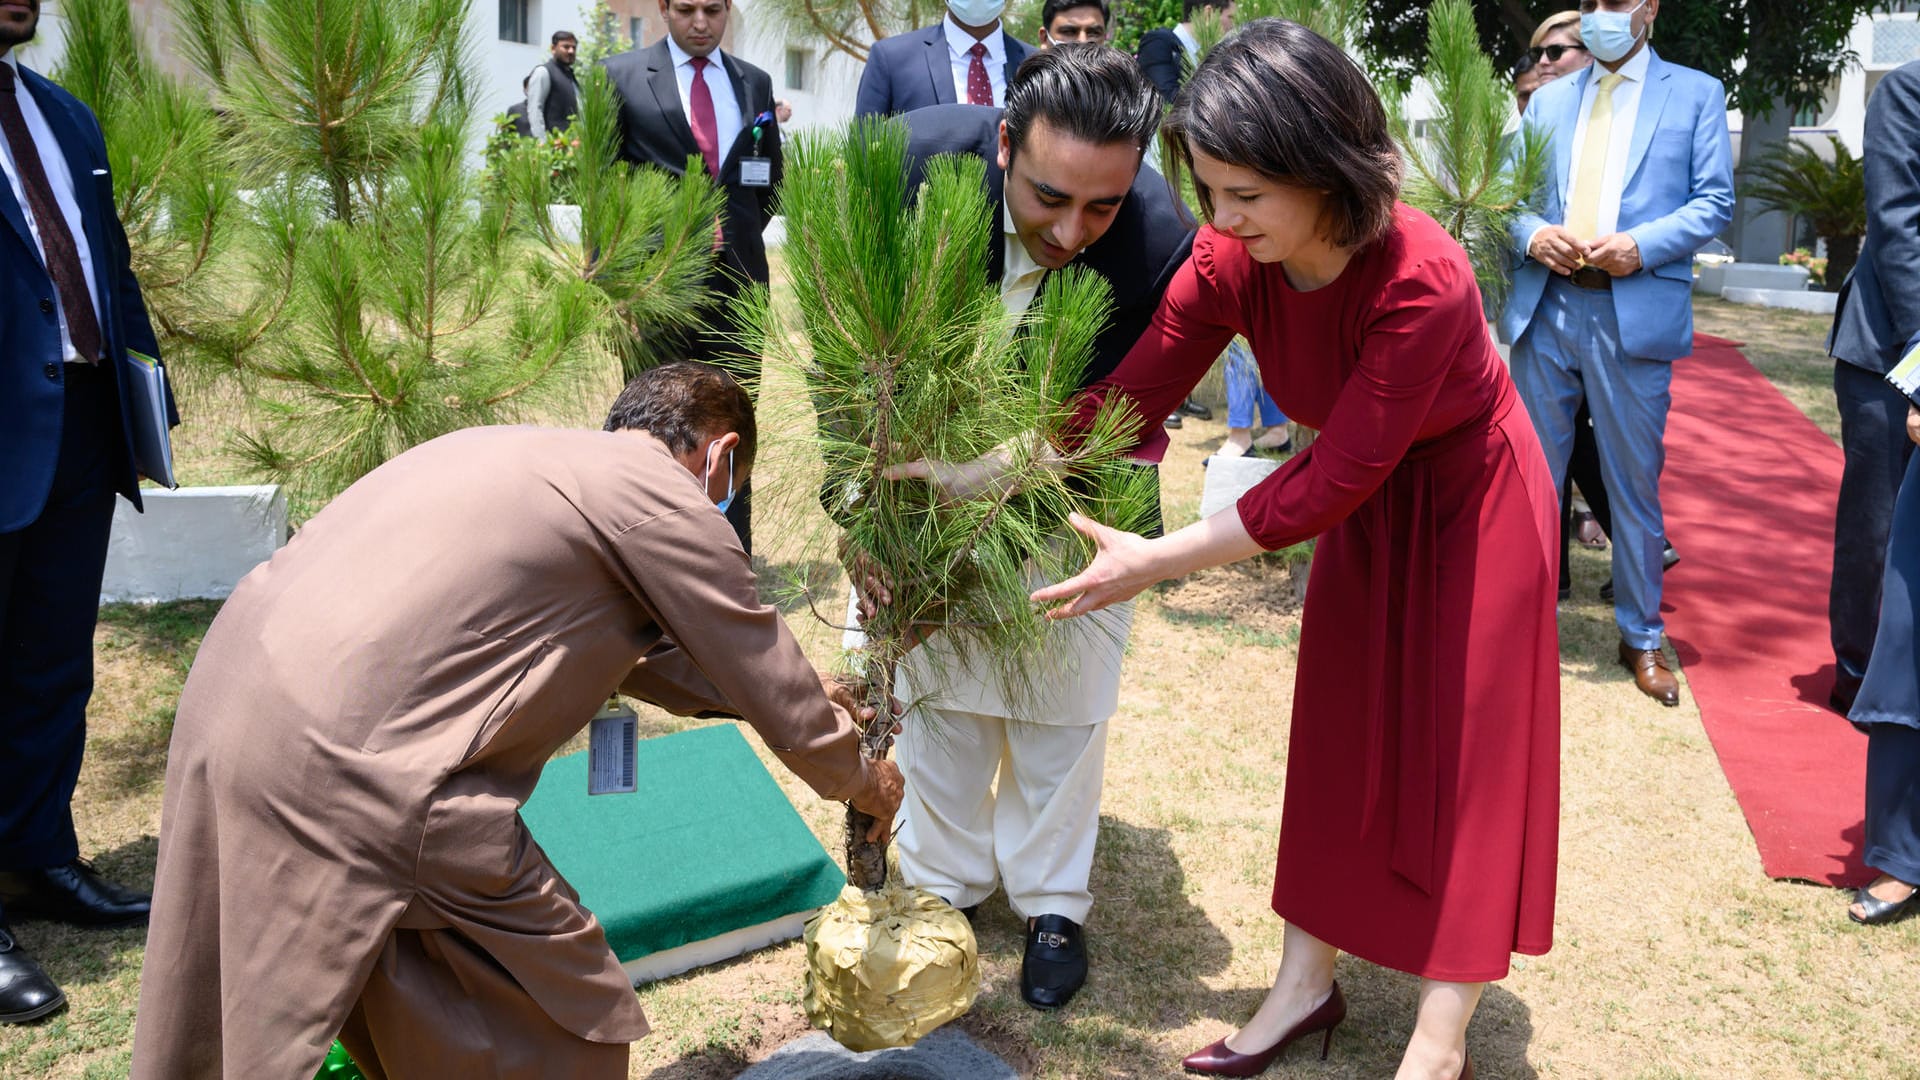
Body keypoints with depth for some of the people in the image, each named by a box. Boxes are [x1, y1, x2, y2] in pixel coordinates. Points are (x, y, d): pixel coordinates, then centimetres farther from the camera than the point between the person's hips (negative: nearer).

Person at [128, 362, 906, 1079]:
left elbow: (638, 647, 28)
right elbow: (777, 702, 0)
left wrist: (794, 695, 32)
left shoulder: (539, 459, 18)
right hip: (339, 769, -10)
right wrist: (860, 778, 20)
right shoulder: (663, 498, -7)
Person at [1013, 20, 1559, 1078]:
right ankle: (1306, 984, 24)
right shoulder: (1231, 259, -19)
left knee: (1464, 753, 0)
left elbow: (1332, 480, -33)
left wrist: (1160, 561, -32)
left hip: (1473, 504, -5)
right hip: (1367, 507, 6)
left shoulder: (1420, 279, -36)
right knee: (1344, 733, 10)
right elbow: (1126, 398, -17)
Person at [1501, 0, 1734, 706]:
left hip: (1635, 312, -3)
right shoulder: (1547, 100, 17)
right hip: (1544, 307, 3)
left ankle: (1641, 639, 18)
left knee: (1635, 483, 4)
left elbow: (1714, 202, 1)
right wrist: (1531, 234, -9)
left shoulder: (1696, 93, 8)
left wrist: (1642, 245, -15)